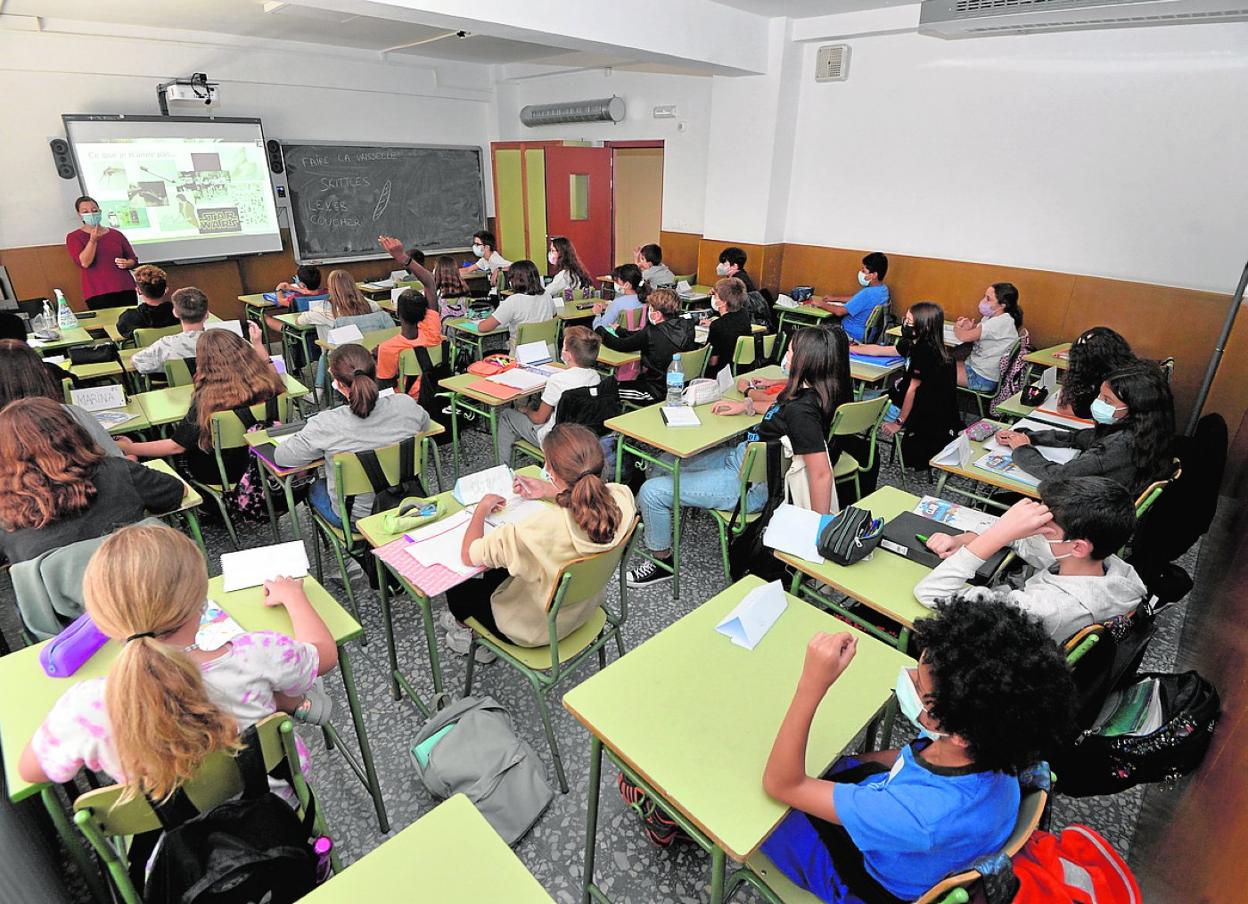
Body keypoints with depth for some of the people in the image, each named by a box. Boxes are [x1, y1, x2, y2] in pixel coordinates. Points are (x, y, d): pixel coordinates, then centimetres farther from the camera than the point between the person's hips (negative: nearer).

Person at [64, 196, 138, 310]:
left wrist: (126, 264, -4)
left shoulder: (116, 234, 14)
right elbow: (84, 262, -8)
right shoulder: (74, 237, 7)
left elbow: (134, 260, 18)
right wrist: (93, 240, -16)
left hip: (126, 290, 2)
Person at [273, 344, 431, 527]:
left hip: (356, 518, -3)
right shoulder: (406, 404, -20)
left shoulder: (327, 425, -28)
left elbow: (281, 458, -12)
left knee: (316, 487, 31)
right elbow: (425, 423, 4)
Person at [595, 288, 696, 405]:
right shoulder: (687, 326, -4)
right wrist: (619, 330, 17)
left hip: (659, 393, -8)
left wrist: (599, 330, 6)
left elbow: (621, 345, -11)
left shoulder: (651, 333, -25)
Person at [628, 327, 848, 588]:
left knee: (652, 492, -10)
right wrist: (747, 406, 10)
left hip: (750, 483, -10)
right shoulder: (807, 392, -2)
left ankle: (662, 562, 12)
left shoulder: (802, 411, -30)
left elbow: (821, 474, -32)